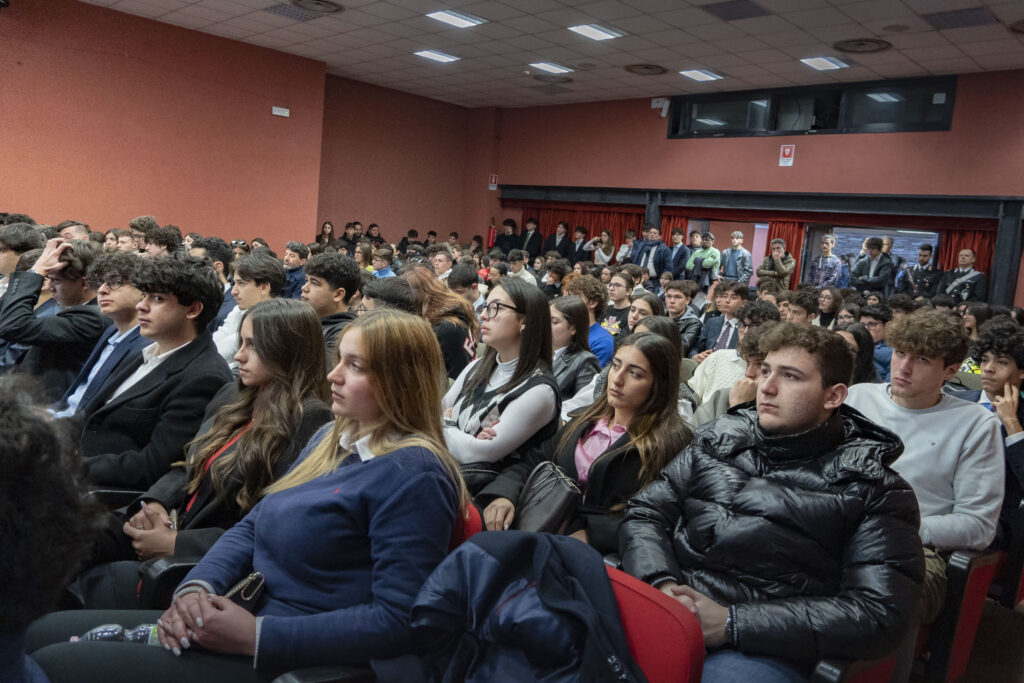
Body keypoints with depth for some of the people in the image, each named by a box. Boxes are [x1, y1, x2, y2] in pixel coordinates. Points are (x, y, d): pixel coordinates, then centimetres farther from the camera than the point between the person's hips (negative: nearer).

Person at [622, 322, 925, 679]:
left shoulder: (873, 489, 3)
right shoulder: (718, 439, 13)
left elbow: (878, 613, -6)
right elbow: (644, 513, 12)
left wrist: (734, 623, -13)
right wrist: (660, 582, -9)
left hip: (763, 646, -3)